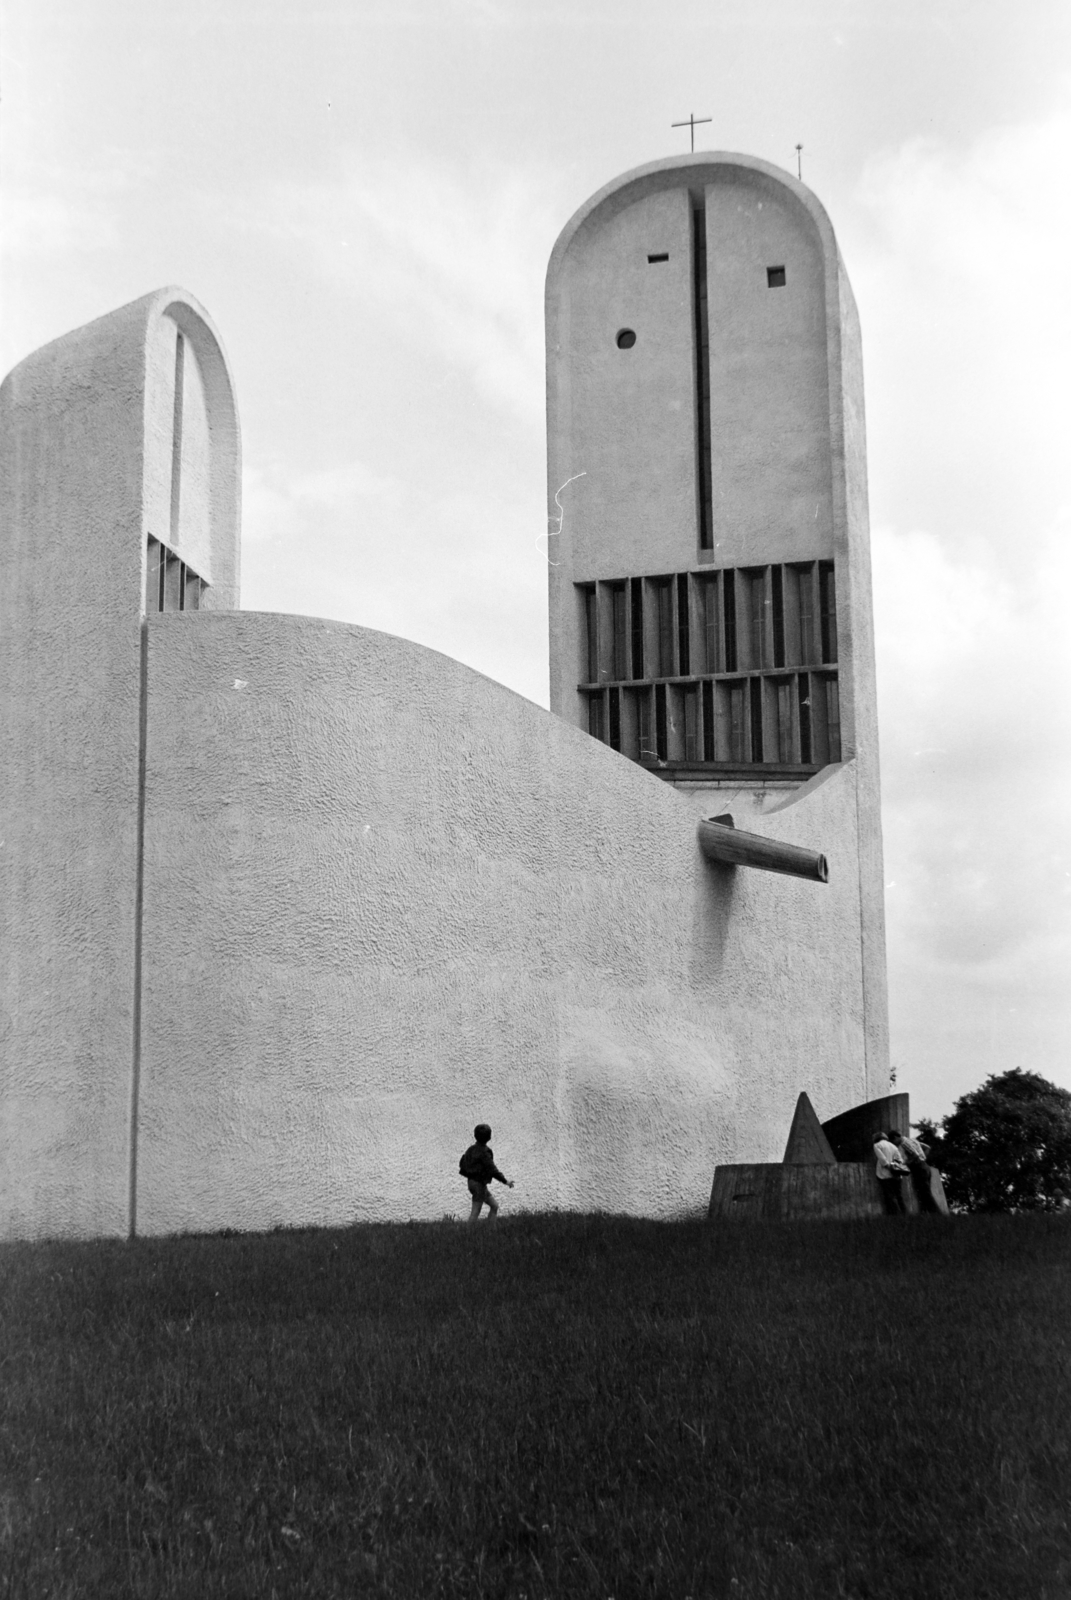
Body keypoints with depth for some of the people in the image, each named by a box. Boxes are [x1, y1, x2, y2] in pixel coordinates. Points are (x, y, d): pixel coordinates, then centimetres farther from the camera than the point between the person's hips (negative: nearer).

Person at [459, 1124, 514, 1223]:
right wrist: (505, 1181, -15)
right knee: (475, 1213, -4)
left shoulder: (472, 1149, 5)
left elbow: (462, 1162, 12)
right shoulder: (484, 1152, -21)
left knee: (494, 1206, 14)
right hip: (479, 1185, -9)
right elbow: (492, 1170, -22)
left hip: (472, 1182, 9)